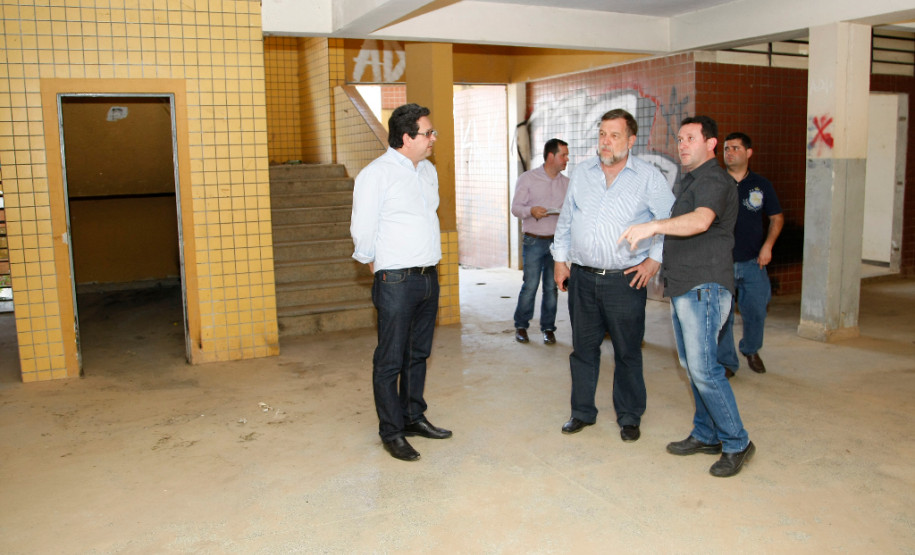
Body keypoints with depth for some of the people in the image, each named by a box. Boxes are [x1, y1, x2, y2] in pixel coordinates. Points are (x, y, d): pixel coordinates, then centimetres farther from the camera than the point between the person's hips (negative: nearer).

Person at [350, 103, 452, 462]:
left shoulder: (428, 171, 13)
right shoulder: (377, 173, -11)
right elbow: (363, 229, -10)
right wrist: (375, 265, 2)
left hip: (428, 277, 8)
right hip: (396, 281, -7)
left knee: (418, 354, 17)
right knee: (390, 360, 1)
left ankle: (414, 417, 30)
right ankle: (391, 432, 11)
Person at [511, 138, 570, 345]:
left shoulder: (566, 183, 12)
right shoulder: (528, 178, 1)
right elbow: (515, 207, -3)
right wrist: (530, 211, -22)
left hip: (557, 241, 4)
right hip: (534, 241, -3)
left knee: (552, 286, 5)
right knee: (530, 285, -5)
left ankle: (548, 328, 16)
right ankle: (521, 326, 12)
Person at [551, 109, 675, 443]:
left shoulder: (649, 177, -2)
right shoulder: (581, 173, 9)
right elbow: (566, 219, 16)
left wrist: (655, 259, -5)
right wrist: (560, 258, 11)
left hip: (626, 280, -3)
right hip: (582, 277, 3)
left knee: (628, 352, 6)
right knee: (583, 348, 11)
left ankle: (629, 417, 22)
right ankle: (582, 412, 25)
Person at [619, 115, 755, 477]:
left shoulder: (713, 180, -12)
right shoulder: (687, 182, 21)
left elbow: (701, 220, -33)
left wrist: (653, 226, -40)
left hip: (703, 288, -10)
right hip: (682, 288, 10)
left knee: (703, 368, -11)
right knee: (693, 366, 13)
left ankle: (737, 444, 1)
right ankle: (706, 435, 23)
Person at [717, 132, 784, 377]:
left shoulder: (761, 185, 4)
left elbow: (777, 218, 13)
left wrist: (767, 246, -1)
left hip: (752, 262, 2)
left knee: (756, 311, 8)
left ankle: (751, 350, 35)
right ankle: (726, 361, 14)